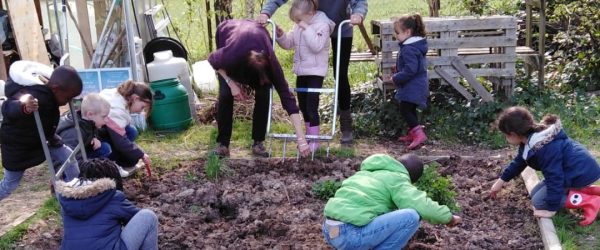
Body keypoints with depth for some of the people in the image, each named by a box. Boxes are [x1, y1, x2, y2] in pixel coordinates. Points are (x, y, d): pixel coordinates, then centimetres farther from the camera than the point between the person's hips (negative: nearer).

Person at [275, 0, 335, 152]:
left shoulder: (322, 25, -15)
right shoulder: (299, 27, 8)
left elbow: (317, 46, -28)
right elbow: (289, 43, 13)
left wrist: (307, 29, -26)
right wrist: (281, 35, -5)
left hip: (315, 72, -8)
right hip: (301, 72, 8)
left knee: (311, 106, -8)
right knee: (303, 105, 15)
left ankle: (314, 140, 0)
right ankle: (309, 135, 29)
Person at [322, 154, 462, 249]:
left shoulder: (369, 171, 27)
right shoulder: (397, 180, 2)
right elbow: (423, 207, -11)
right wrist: (449, 218, 7)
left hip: (329, 231, 9)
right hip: (351, 235, -9)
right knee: (412, 216, -8)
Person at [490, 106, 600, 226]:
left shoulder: (546, 149, -32)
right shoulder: (530, 139, -1)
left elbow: (554, 177, -28)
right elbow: (519, 161, 15)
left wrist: (551, 208, -21)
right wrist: (501, 180, 22)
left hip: (582, 172, -10)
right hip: (572, 168, 10)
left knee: (539, 201, -10)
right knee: (536, 193, 14)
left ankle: (589, 201, -11)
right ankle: (585, 190, 12)